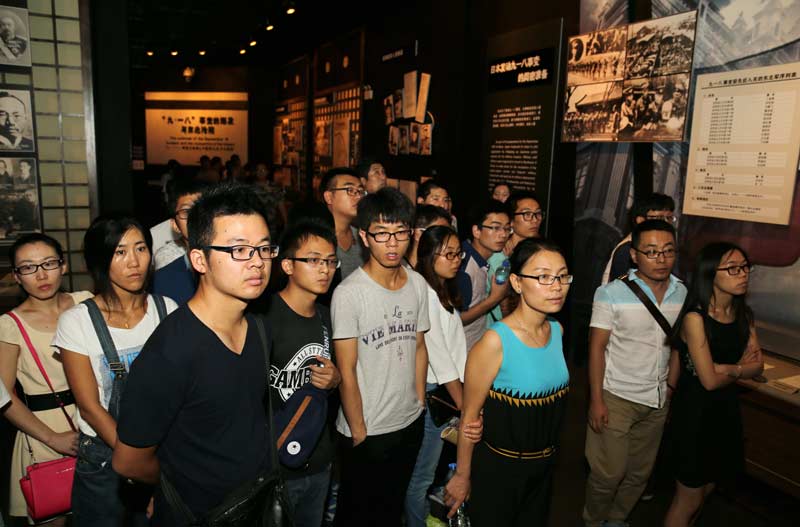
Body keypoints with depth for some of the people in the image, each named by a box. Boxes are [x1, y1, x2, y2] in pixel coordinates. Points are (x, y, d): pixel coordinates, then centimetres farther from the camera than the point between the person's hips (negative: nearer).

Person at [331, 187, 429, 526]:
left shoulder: (418, 284, -2)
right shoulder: (349, 293, -20)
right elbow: (347, 372, -16)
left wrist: (420, 404, 8)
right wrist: (359, 431, -11)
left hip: (411, 424, 5)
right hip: (366, 432, -5)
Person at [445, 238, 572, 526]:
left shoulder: (557, 330, -4)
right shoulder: (496, 341, -27)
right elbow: (470, 415, -19)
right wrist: (462, 476, -10)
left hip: (546, 462, 7)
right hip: (499, 467, -6)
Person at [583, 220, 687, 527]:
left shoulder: (682, 294, -1)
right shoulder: (612, 293, -15)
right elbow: (597, 347, -12)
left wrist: (670, 392, 9)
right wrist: (596, 400, -14)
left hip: (657, 400, 5)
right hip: (617, 398, -4)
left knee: (640, 473, 17)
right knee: (608, 473, 2)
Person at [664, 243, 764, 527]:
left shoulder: (744, 315, 2)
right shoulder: (695, 319, -20)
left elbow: (757, 366, -2)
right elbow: (709, 380, -20)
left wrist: (725, 368, -18)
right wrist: (740, 369, -4)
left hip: (727, 408, 7)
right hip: (695, 410, -7)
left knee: (705, 490, 20)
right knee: (688, 499, 9)